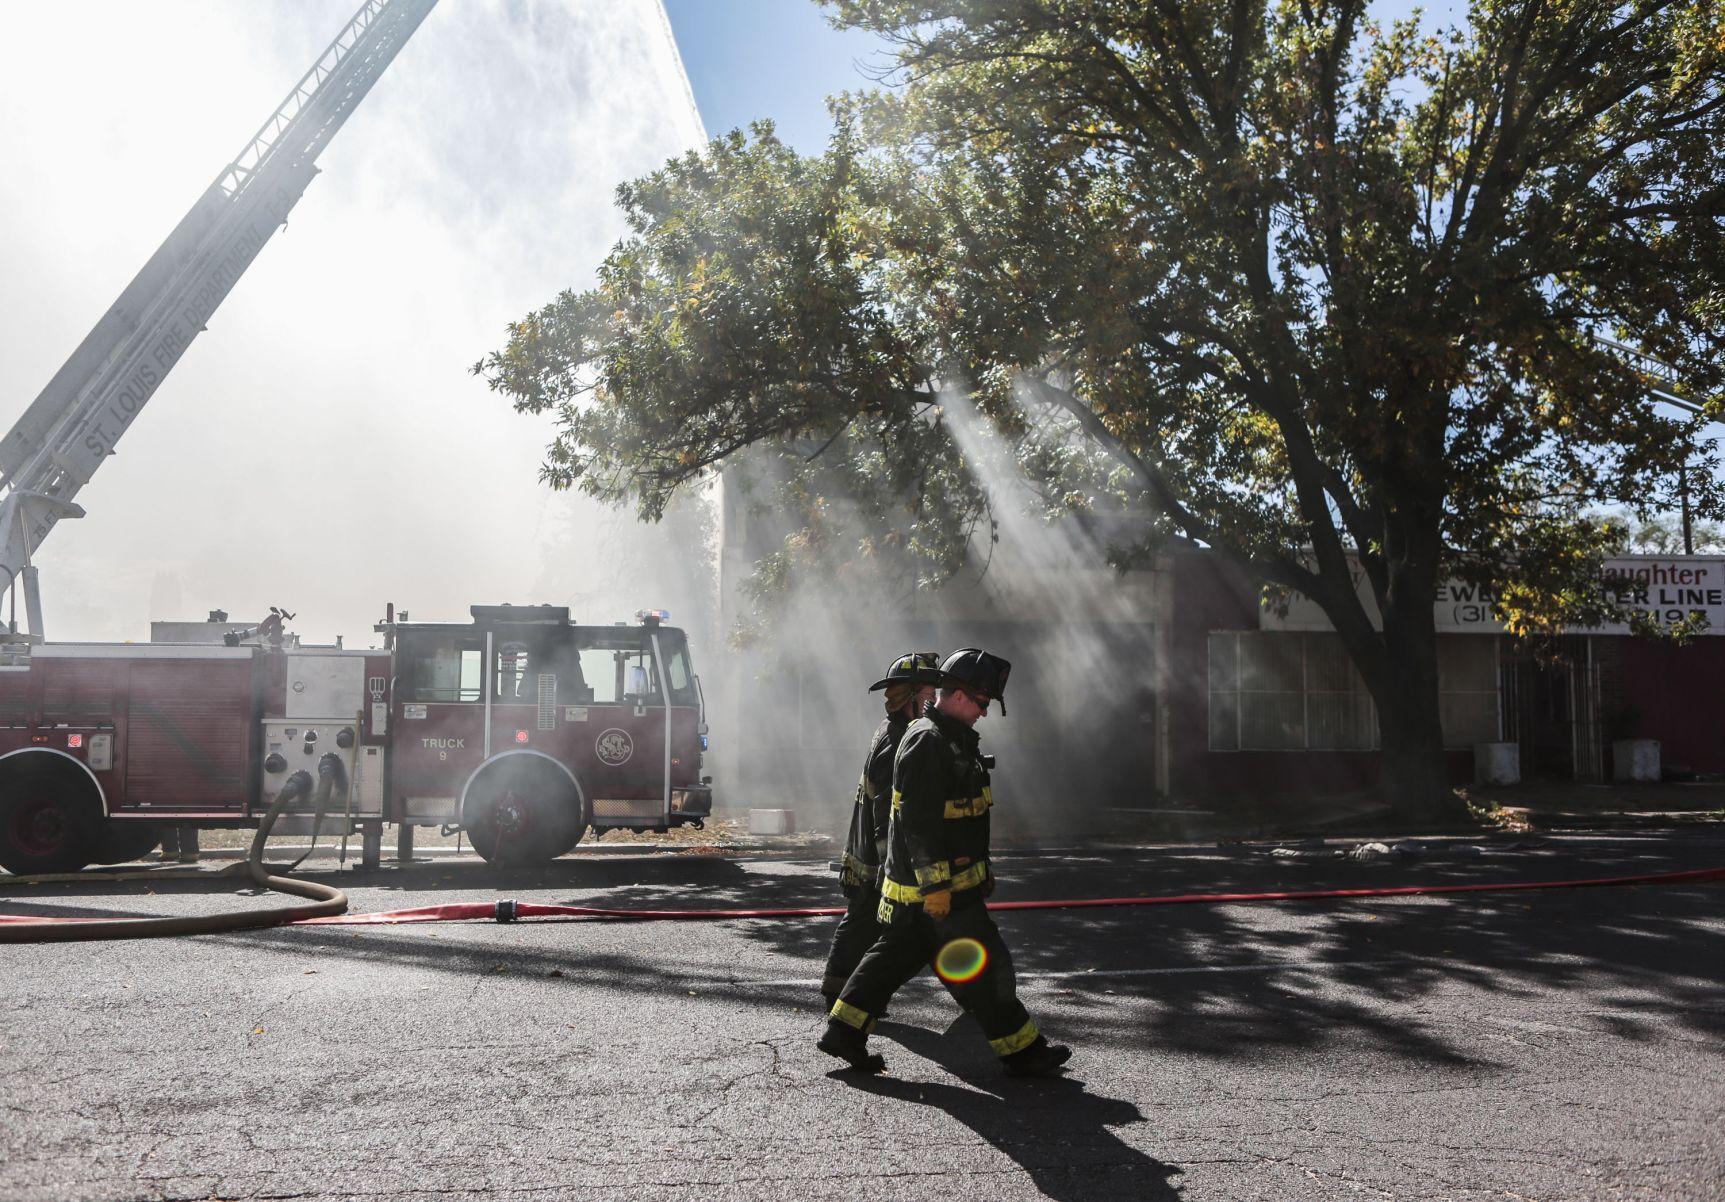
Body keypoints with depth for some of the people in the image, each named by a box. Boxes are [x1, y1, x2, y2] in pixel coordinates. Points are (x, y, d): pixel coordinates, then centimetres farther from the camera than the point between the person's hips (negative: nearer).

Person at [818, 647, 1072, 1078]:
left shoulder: (955, 739, 16)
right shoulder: (926, 743, -19)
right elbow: (918, 823, -24)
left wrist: (981, 868, 29)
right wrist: (935, 887, -25)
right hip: (934, 885, -11)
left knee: (894, 956, 15)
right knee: (985, 966, -1)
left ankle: (843, 1031, 20)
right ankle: (1023, 1051, 9)